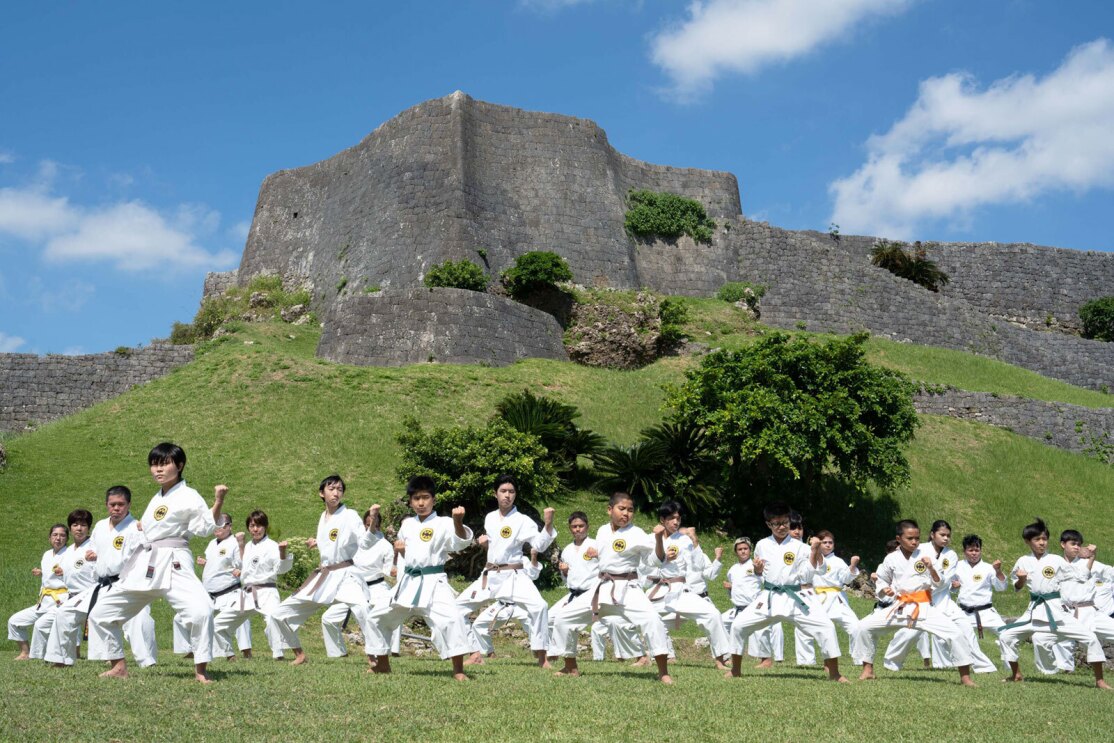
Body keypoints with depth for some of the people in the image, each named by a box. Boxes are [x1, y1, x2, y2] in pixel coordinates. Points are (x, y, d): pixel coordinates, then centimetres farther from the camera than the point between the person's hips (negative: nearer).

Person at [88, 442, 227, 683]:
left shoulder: (188, 496, -3)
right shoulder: (156, 499, 20)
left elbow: (206, 527, -12)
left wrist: (219, 501, -22)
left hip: (174, 565, -8)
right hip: (144, 568, 8)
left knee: (200, 609, -32)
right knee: (100, 613, 11)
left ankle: (201, 669, -17)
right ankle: (119, 667, 24)